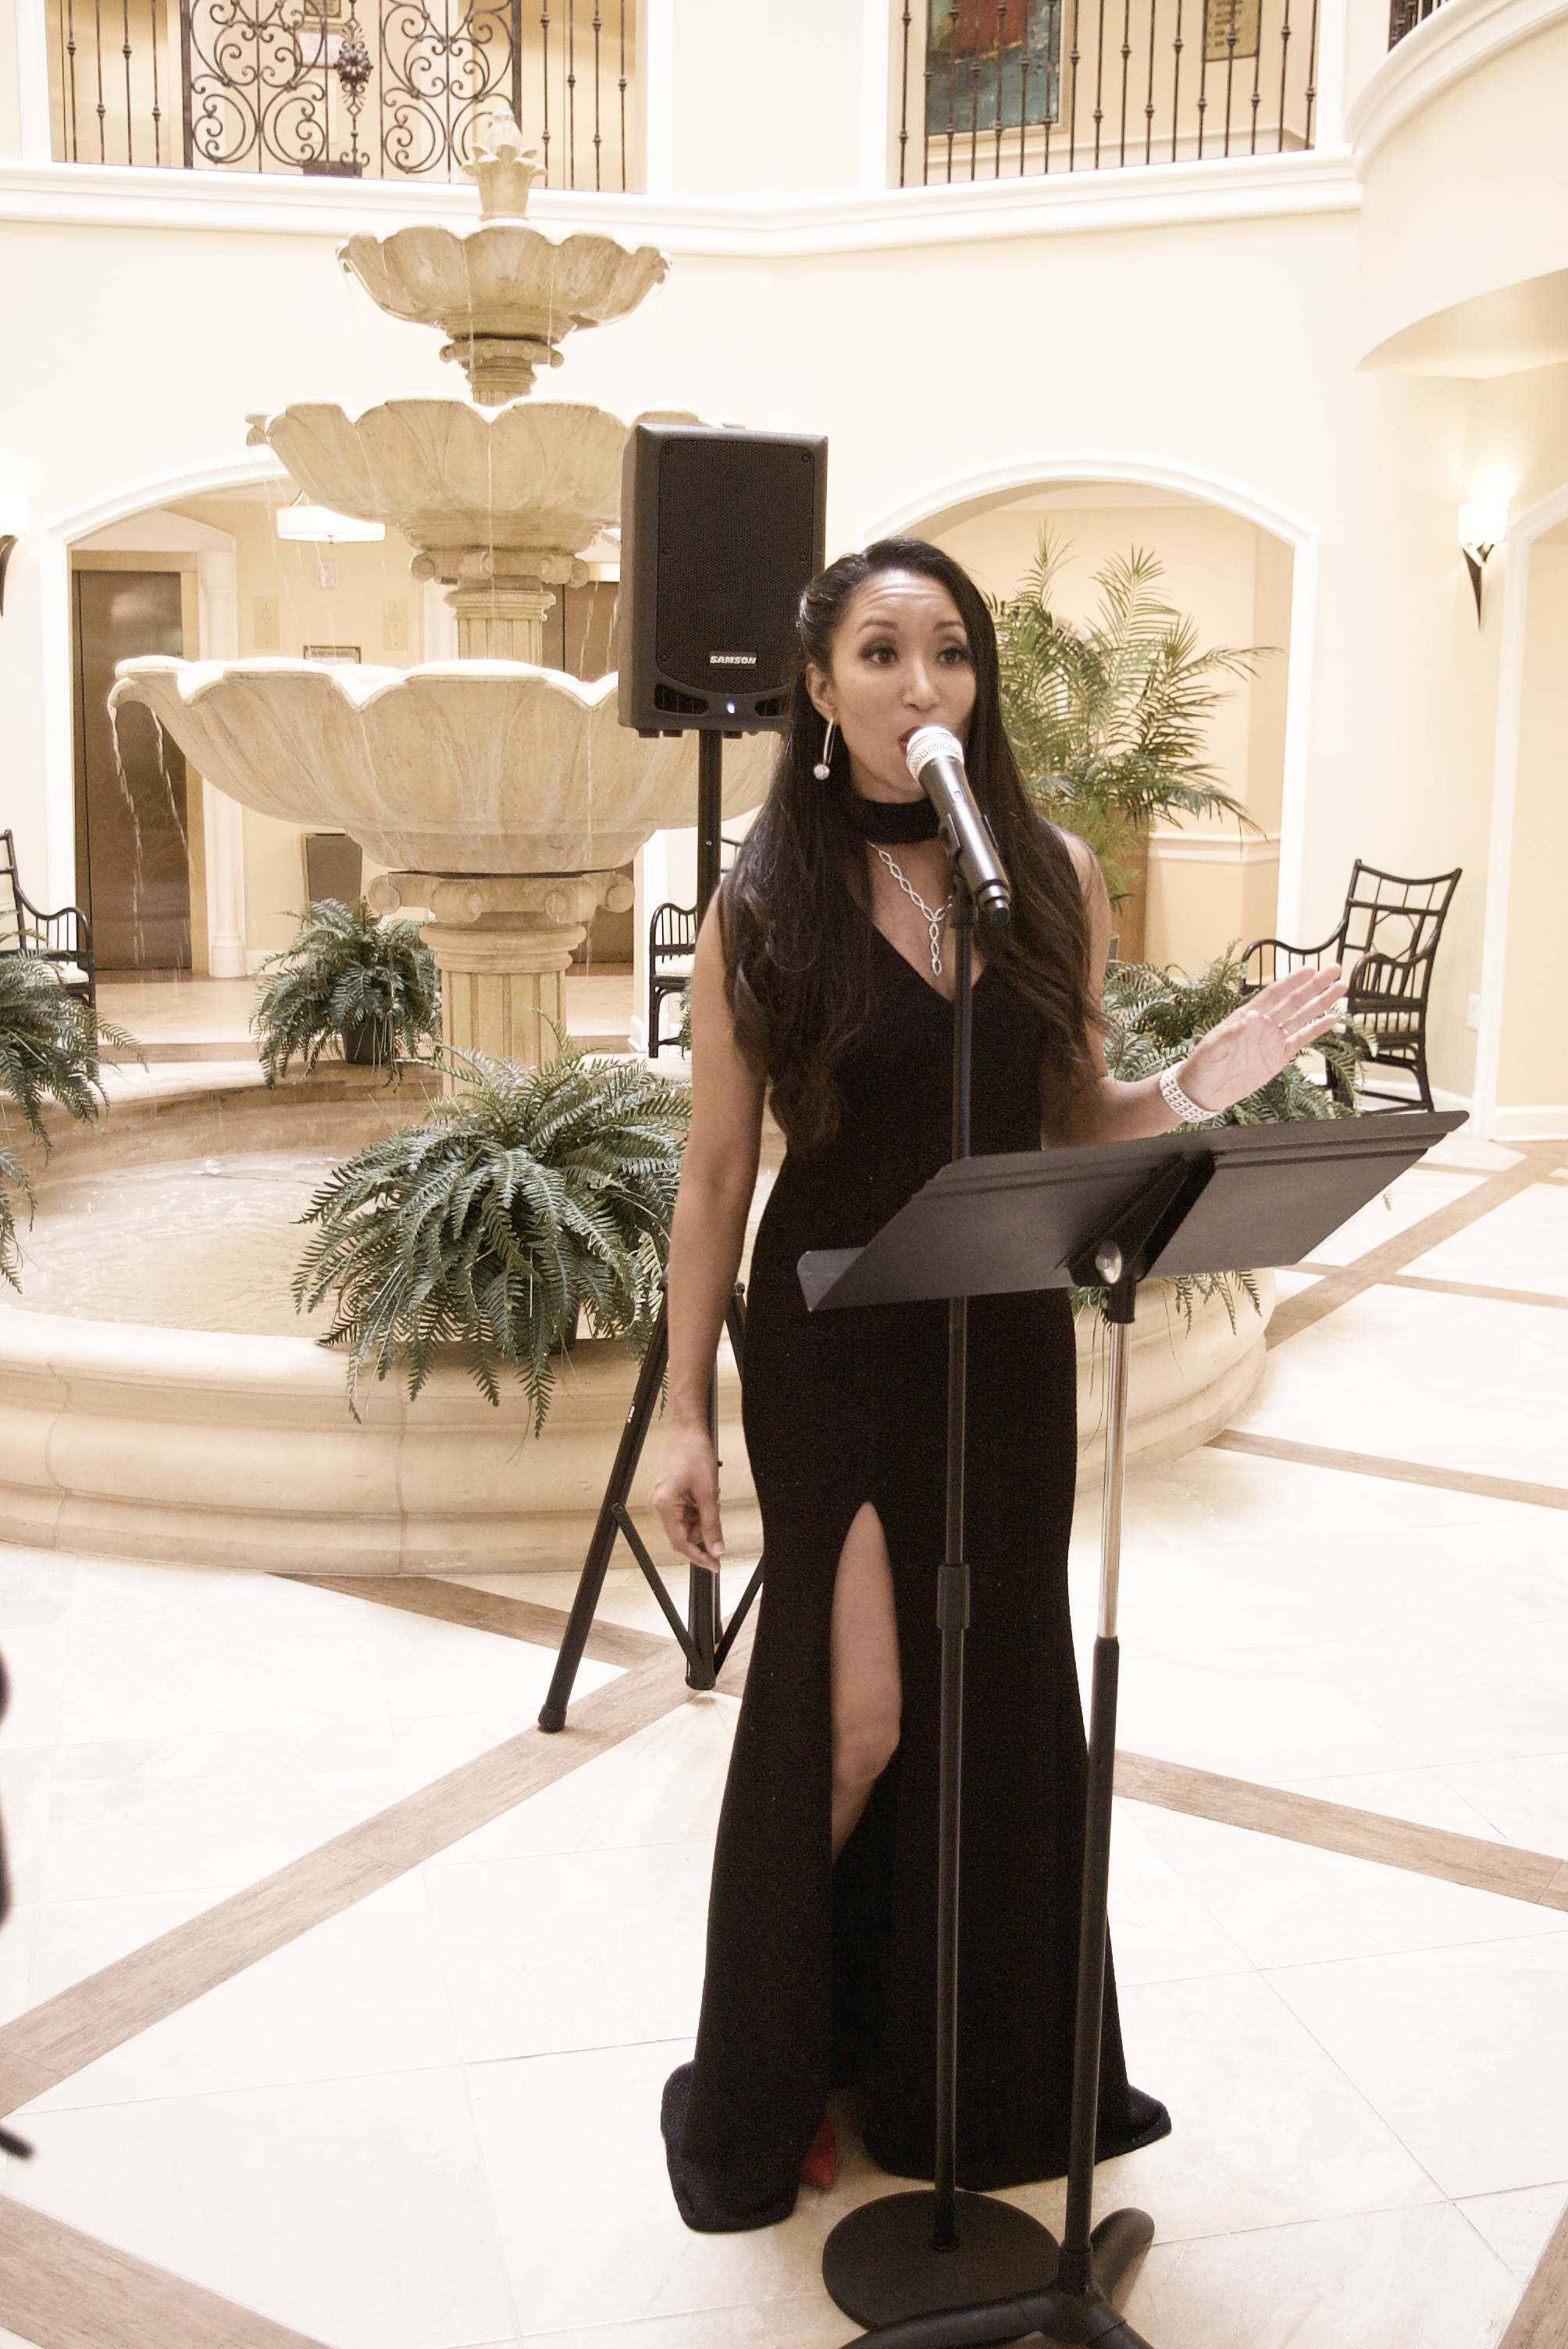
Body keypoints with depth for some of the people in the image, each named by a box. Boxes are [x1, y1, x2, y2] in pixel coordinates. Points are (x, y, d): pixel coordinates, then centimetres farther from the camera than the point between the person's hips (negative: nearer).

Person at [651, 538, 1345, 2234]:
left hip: (1008, 1341, 3)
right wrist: (683, 1416, -4)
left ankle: (988, 2072, 37)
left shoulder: (1053, 879, 1)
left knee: (999, 1700, 13)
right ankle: (779, 2077, 27)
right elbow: (715, 1177, -4)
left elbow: (1075, 1123, 9)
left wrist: (1197, 1089, -12)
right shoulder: (763, 906, -7)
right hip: (832, 1345, -3)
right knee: (857, 1714, 0)